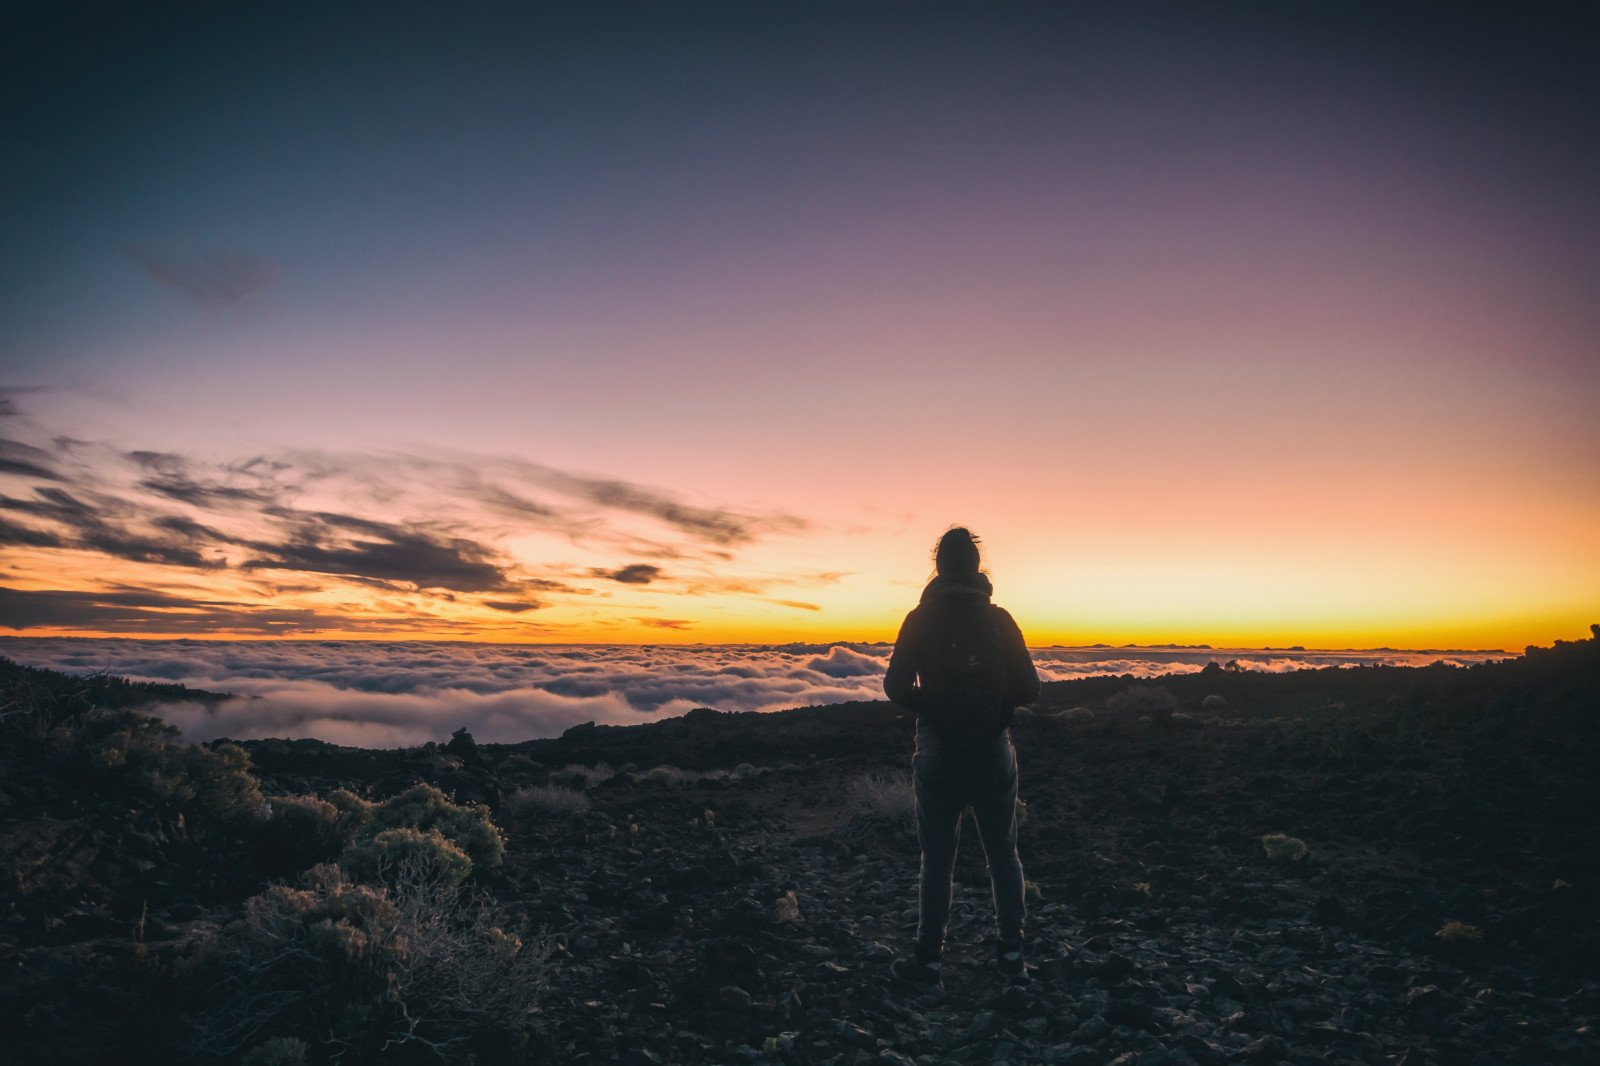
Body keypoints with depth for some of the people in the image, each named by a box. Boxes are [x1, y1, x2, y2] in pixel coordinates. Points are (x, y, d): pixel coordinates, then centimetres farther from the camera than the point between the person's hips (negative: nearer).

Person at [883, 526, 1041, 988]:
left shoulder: (921, 620, -6)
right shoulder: (999, 619, -3)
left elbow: (896, 687, -10)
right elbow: (1028, 689, -3)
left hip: (938, 756, -1)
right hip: (994, 755, 1)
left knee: (937, 859, 8)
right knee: (1003, 854, 15)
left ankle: (929, 958, 14)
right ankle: (1011, 952, 21)